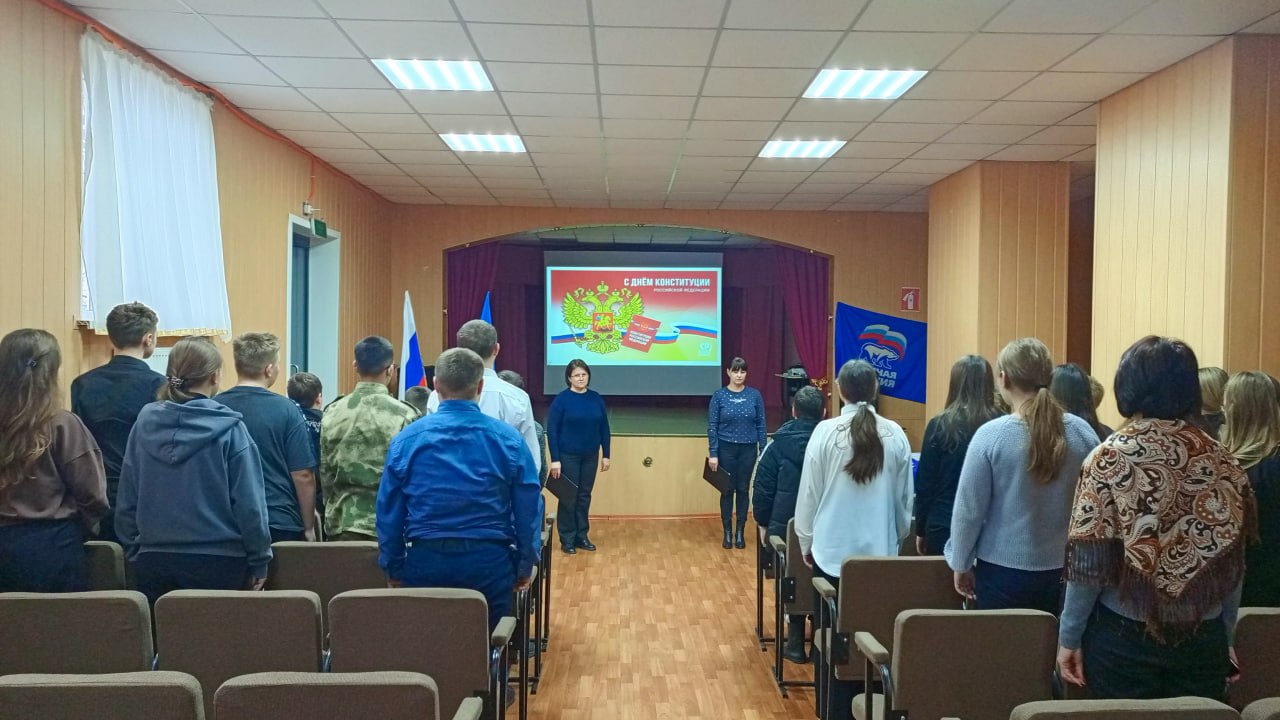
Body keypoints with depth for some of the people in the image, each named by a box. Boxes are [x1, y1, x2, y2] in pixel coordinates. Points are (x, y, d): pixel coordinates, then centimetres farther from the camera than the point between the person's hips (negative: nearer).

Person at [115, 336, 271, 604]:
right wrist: (259, 561, -3)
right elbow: (249, 502, -12)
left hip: (153, 560, 4)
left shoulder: (145, 422, 0)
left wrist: (133, 551, 16)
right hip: (217, 561, -4)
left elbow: (127, 498, 5)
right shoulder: (229, 429, -12)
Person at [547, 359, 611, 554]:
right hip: (568, 456, -4)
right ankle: (567, 539, 13)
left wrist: (606, 455, 5)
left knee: (585, 496, 11)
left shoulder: (596, 398, 2)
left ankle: (582, 536, 23)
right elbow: (552, 430, -10)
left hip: (590, 456, 4)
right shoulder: (561, 399, -10)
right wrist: (555, 459, -14)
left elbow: (604, 428, 7)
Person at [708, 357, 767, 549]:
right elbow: (712, 427, -4)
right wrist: (713, 454, -9)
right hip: (726, 449, -1)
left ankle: (740, 533, 17)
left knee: (743, 490, 7)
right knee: (727, 490, 5)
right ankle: (727, 533, 15)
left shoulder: (755, 395, 0)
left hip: (748, 449, 1)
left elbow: (761, 425, 3)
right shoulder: (719, 395, -4)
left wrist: (763, 451, -1)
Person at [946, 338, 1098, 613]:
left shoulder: (991, 435, -13)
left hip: (1005, 570, -3)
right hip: (1066, 569, 3)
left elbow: (969, 509, -9)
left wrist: (961, 564, 4)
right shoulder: (1083, 432, -4)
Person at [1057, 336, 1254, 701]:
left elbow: (1090, 562, -12)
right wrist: (1225, 636, 17)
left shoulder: (1109, 458, -12)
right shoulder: (1222, 461, -1)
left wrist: (1069, 637, -3)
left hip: (1124, 637, -3)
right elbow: (1233, 564, 5)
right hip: (1204, 639, 3)